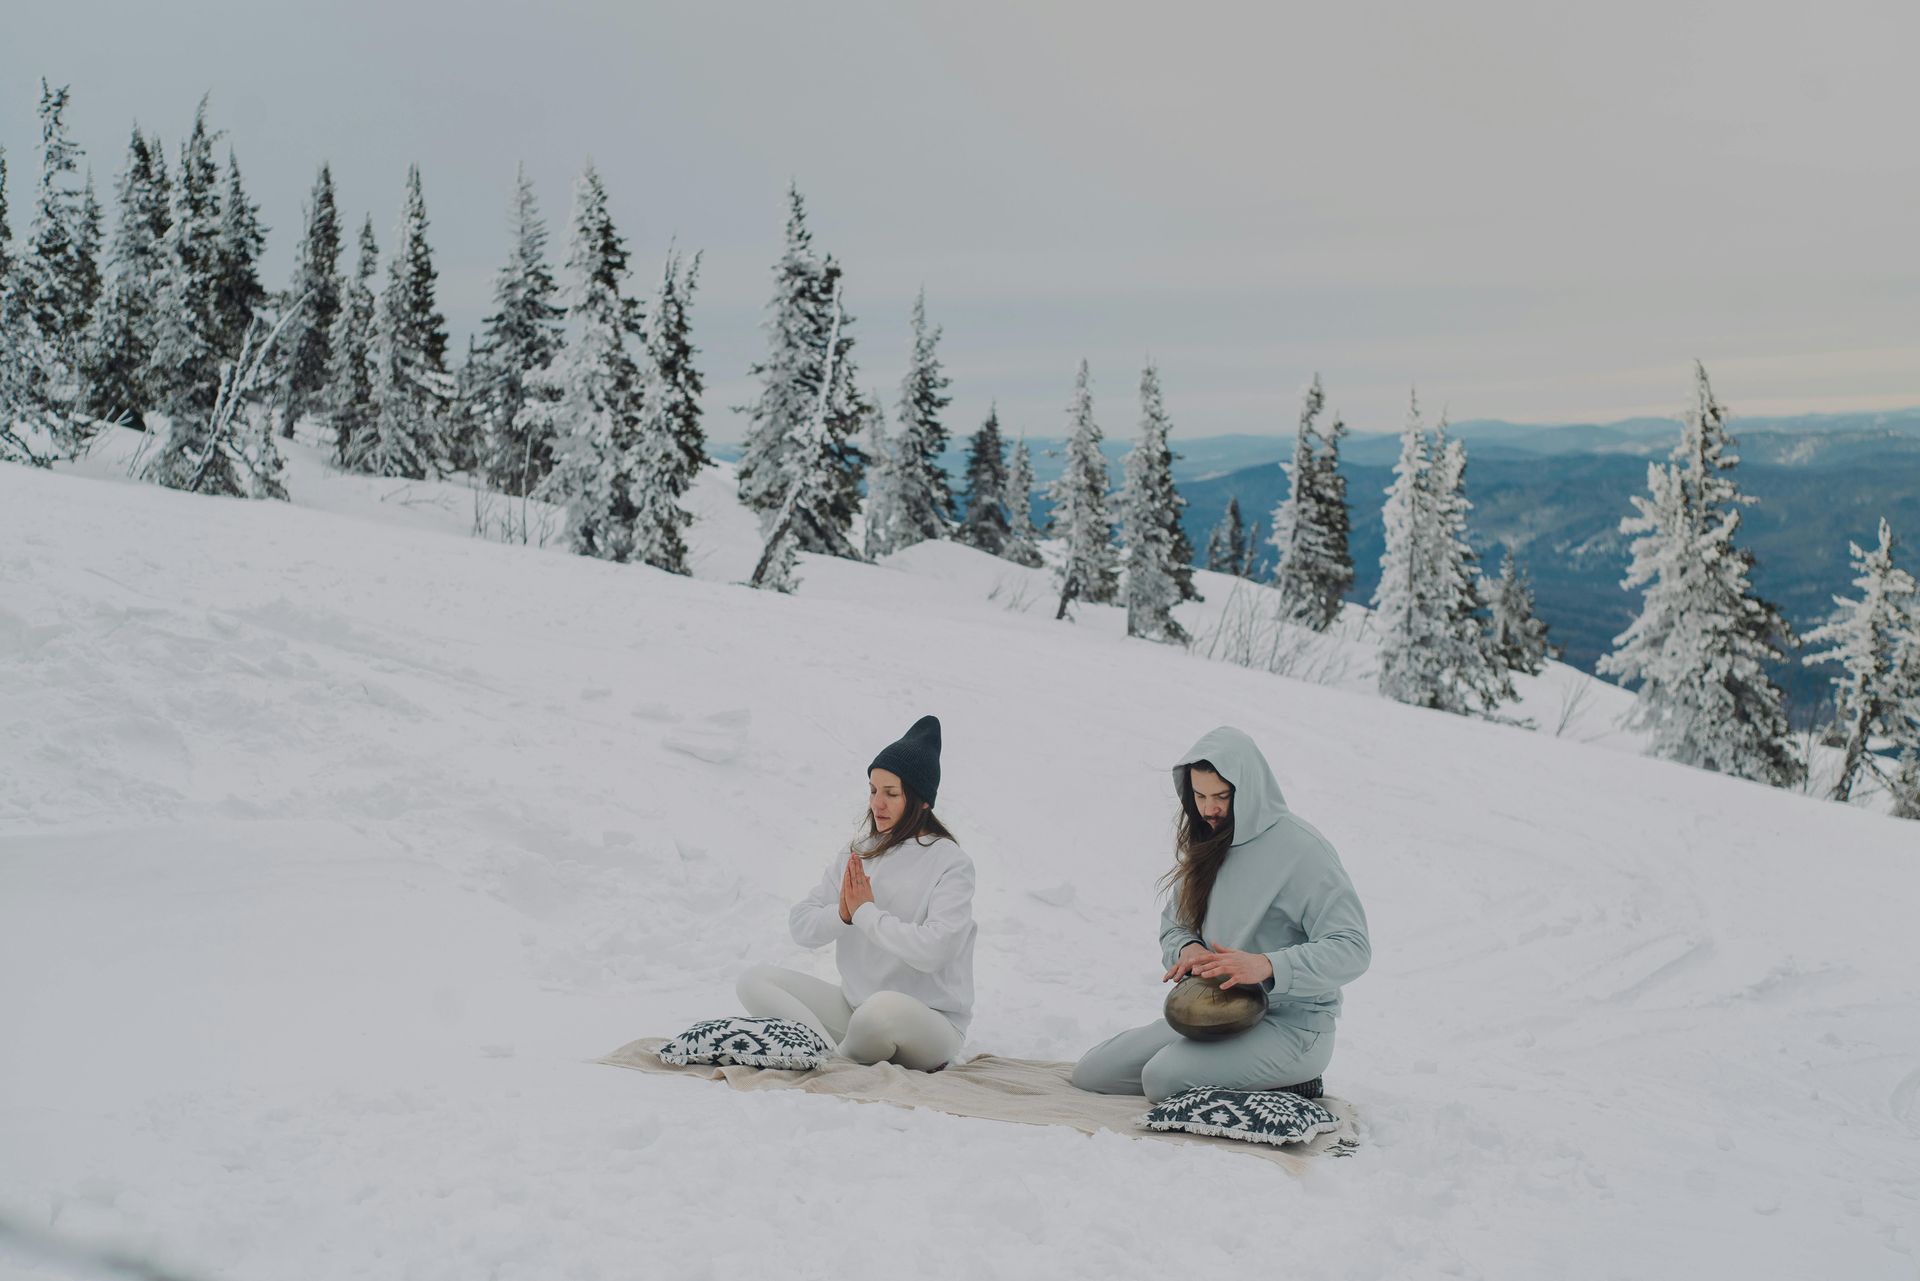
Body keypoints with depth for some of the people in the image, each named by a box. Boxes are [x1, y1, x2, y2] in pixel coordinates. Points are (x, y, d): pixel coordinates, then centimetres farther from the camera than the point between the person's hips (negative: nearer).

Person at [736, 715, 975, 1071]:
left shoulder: (950, 863, -9)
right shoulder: (857, 855, 8)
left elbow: (932, 949, -23)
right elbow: (801, 926, 4)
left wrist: (866, 911, -14)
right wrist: (841, 914, -17)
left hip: (931, 1023, -6)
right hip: (855, 1008, 6)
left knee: (883, 1008, -39)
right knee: (755, 981, -8)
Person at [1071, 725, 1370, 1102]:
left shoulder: (1302, 850, -15)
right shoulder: (1205, 845, 8)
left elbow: (1352, 948, -21)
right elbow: (1173, 926, 16)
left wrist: (1268, 966, -35)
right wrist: (1187, 950, -10)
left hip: (1291, 1022, -8)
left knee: (1164, 1078, -29)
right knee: (1090, 1073, 0)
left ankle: (1283, 1082, -4)